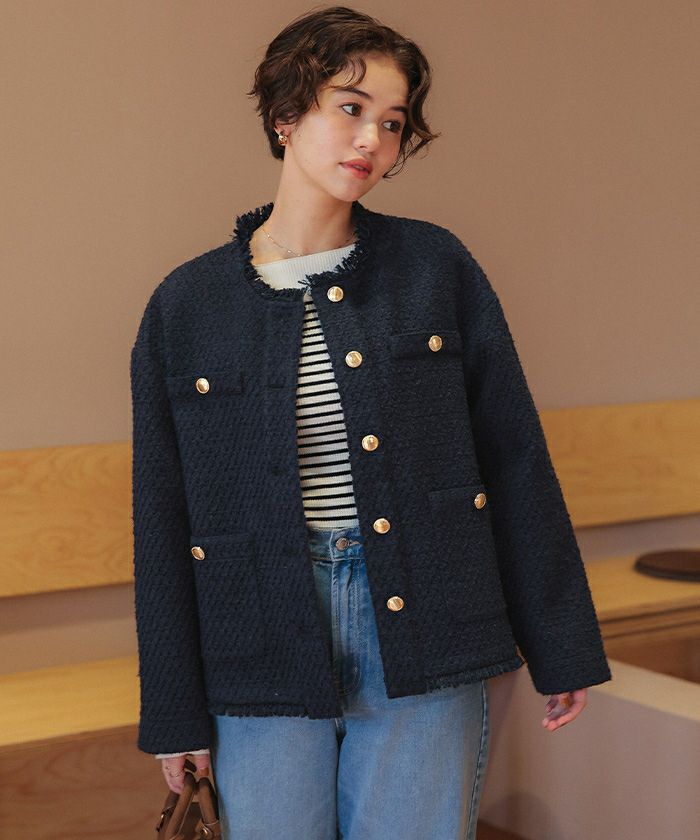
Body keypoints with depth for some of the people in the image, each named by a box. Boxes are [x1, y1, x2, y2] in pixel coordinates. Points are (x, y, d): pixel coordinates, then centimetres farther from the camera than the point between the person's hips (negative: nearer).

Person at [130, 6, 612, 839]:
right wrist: (175, 709, 5)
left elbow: (514, 459, 3)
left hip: (426, 644, 0)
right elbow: (163, 521, 5)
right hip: (267, 658, 0)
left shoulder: (436, 266, 2)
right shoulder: (186, 304, 2)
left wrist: (560, 647, 3)